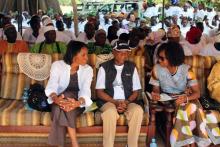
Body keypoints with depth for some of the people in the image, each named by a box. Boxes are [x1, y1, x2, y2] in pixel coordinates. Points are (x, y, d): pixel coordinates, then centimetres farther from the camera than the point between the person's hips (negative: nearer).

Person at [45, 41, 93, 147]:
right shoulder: (57, 65, -5)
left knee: (68, 95, -33)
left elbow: (85, 90, -17)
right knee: (61, 107, -34)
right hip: (60, 100, 0)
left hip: (78, 102, 0)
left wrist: (77, 103, -41)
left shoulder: (88, 69, -3)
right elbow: (51, 86, -19)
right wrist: (56, 99, -43)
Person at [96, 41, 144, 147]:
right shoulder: (104, 67, 2)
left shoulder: (132, 67, 10)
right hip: (108, 101, -2)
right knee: (110, 112, -36)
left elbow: (135, 91, 8)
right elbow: (100, 92, -2)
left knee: (138, 110, -30)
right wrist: (115, 102, -15)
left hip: (128, 102, 2)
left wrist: (127, 102, -11)